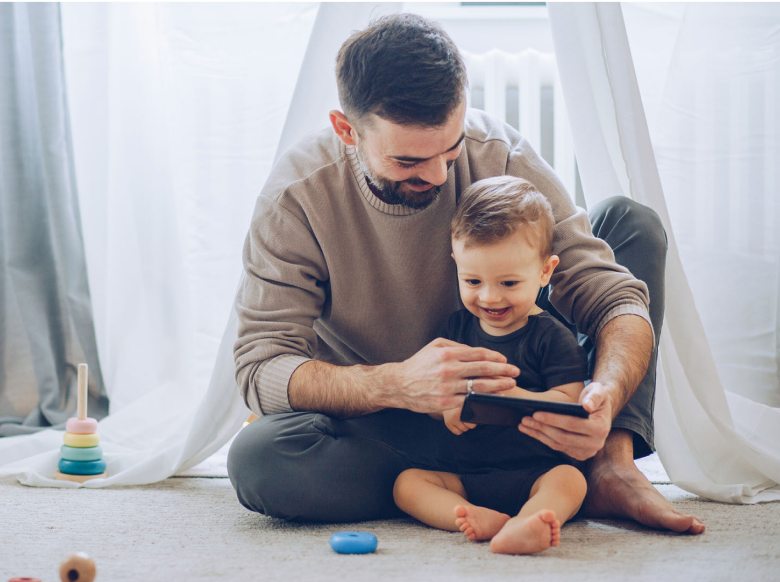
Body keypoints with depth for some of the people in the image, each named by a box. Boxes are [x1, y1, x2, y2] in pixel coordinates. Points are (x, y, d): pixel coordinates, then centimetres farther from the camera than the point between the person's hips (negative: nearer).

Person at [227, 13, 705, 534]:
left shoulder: (499, 155, -17)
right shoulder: (297, 197, -22)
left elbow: (615, 297, -17)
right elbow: (263, 368, -26)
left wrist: (605, 395, -42)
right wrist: (397, 385, -45)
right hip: (378, 424, -2)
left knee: (631, 222, -8)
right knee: (258, 458, -36)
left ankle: (612, 467, -23)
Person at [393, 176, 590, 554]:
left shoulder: (551, 338, -3)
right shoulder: (457, 328, 11)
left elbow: (569, 405, -12)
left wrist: (509, 395, -24)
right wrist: (448, 407, -12)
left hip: (535, 473, -4)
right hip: (468, 477, 4)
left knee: (568, 480, -33)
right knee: (407, 483, -16)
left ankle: (519, 529, -64)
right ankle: (478, 519, -42)